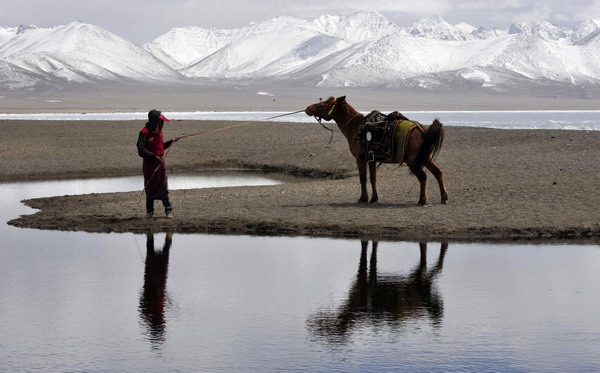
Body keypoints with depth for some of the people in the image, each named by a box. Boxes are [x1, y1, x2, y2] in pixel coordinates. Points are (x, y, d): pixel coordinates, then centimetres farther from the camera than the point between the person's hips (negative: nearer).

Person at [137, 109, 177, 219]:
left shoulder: (159, 132, 9)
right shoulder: (144, 133, -14)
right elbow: (141, 150, -22)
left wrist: (170, 142, 11)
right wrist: (154, 156, -30)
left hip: (160, 162, 5)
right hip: (149, 163, -5)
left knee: (163, 187, 1)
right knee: (150, 188, 6)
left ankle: (168, 210, 5)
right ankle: (149, 211, 20)